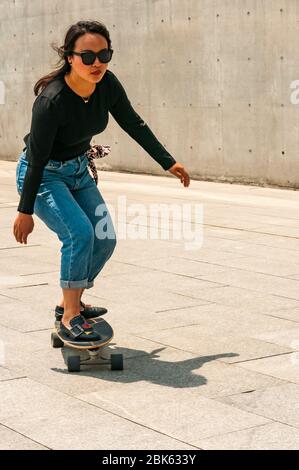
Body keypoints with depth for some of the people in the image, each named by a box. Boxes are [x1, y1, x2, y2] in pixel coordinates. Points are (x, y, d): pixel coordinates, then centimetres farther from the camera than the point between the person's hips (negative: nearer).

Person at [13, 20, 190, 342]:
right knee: (79, 234, -24)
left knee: (104, 239, 3)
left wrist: (169, 163, 6)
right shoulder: (52, 100, -32)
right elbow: (37, 160, -25)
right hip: (43, 176, -7)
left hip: (79, 171, 7)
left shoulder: (108, 86, -14)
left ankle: (70, 303, 22)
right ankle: (69, 316, -9)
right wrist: (25, 211, -19)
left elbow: (134, 125, 1)